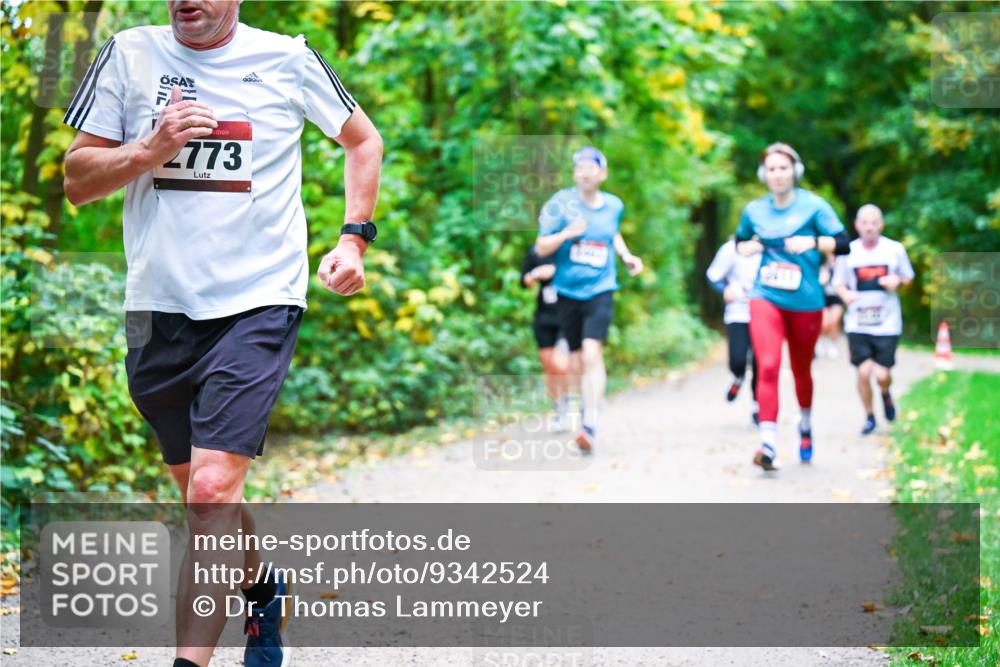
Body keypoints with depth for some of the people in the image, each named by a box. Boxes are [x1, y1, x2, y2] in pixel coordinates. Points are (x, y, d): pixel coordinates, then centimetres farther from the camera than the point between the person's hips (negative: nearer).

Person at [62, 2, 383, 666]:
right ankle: (263, 589, 43)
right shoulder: (128, 55, 5)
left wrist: (355, 239, 5)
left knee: (213, 491, -17)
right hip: (158, 306, 4)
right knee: (202, 489, 15)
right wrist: (151, 149, -13)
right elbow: (77, 182, 5)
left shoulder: (288, 59, 1)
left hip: (257, 305, -4)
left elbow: (363, 138, 16)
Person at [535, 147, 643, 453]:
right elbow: (541, 247, -4)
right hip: (568, 292, 1)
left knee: (592, 354, -19)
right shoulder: (561, 203, -4)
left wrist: (626, 255, 11)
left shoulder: (613, 205, 4)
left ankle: (590, 426, -23)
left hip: (600, 291, -1)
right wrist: (567, 233, -20)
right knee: (577, 364, 8)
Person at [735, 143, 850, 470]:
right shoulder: (754, 210, 6)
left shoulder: (813, 206, -4)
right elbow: (740, 243, 24)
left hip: (805, 302, -1)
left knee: (801, 369, 13)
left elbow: (843, 243, -7)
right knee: (768, 366, -17)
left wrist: (812, 242, -22)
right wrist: (750, 247, 2)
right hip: (765, 298, 1)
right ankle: (768, 443, -22)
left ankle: (805, 426, 42)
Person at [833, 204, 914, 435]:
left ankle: (886, 394, 31)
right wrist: (845, 294, -13)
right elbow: (839, 283, 9)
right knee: (864, 371, -7)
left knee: (882, 375, -6)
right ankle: (869, 416, 17)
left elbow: (908, 278, 12)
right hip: (857, 323, 1)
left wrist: (897, 281, -11)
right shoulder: (848, 251, 0)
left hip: (887, 323, -1)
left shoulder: (895, 249, -1)